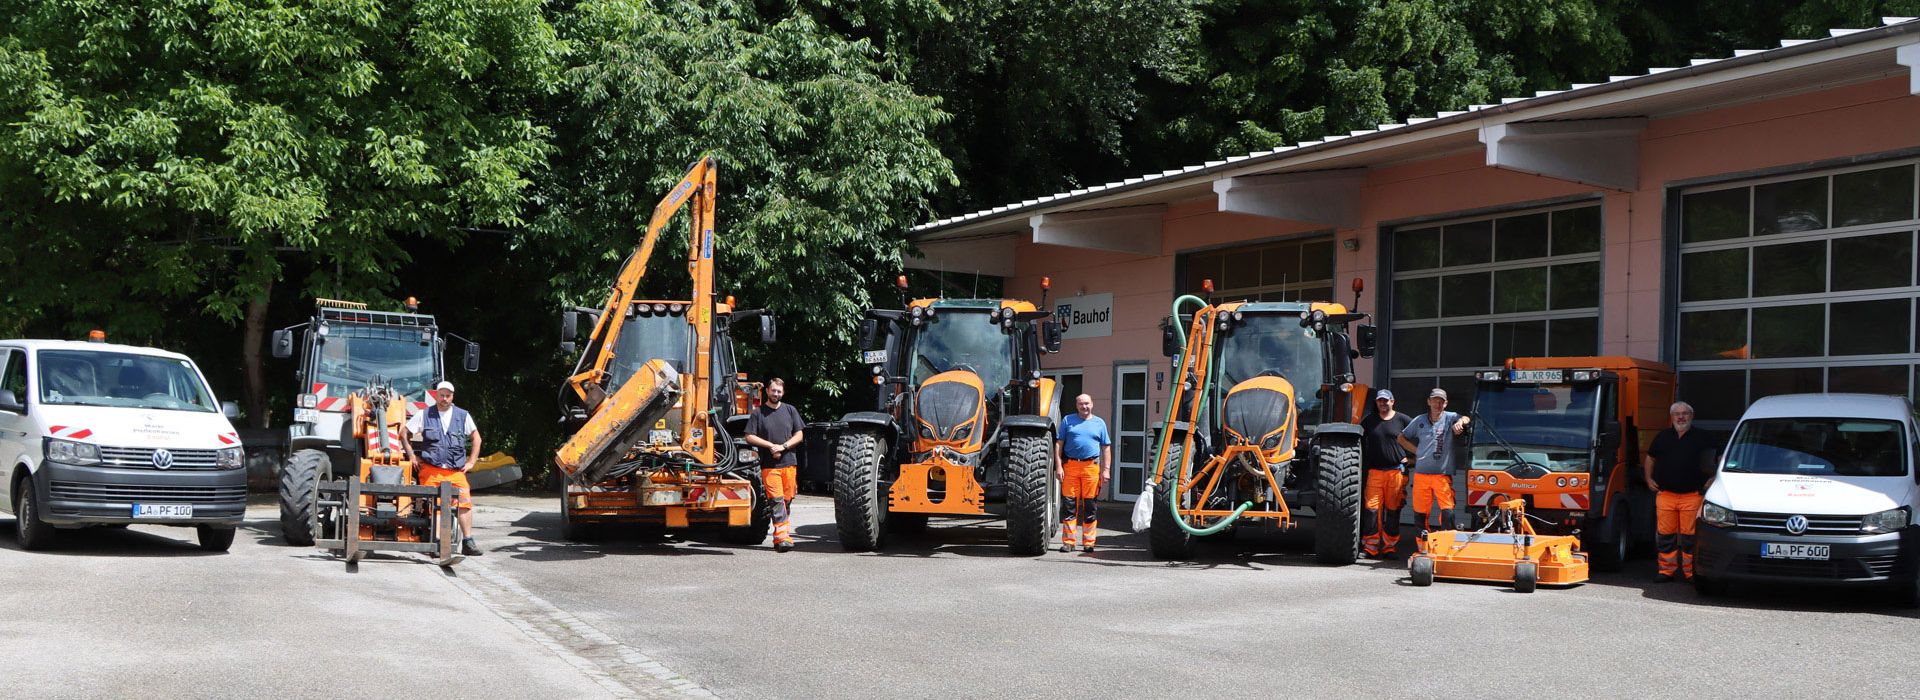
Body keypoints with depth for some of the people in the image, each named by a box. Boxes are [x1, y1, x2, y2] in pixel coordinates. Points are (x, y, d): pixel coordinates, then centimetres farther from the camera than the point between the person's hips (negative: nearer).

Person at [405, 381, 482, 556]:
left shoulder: (462, 416, 11)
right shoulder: (424, 415, 8)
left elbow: (476, 438, 18)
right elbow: (405, 433, 14)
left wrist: (471, 462, 11)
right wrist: (412, 456, 7)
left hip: (456, 470, 1)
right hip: (430, 469, -1)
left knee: (465, 502, -14)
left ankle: (468, 542, -12)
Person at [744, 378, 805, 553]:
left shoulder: (790, 410, 11)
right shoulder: (758, 413, 4)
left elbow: (799, 435, 8)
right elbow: (750, 437, 0)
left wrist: (783, 446, -7)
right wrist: (770, 445, -10)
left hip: (789, 463, 3)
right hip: (769, 465, -3)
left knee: (787, 500, 6)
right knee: (776, 501, -11)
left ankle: (782, 536, 15)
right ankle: (782, 537, -17)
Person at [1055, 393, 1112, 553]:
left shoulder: (1099, 423, 13)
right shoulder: (1068, 421, 11)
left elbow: (1106, 448, 13)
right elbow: (1058, 444, 8)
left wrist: (1106, 469, 3)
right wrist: (1058, 466, -2)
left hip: (1092, 467, 0)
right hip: (1070, 466, 0)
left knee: (1090, 507, 1)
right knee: (1069, 504, -2)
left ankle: (1088, 542, 7)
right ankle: (1068, 541, 3)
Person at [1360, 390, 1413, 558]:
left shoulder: (1403, 420, 3)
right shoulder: (1369, 421, 10)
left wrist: (1412, 457, 6)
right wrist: (1364, 462, 11)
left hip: (1397, 471, -1)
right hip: (1375, 471, 1)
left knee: (1393, 510, 3)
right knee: (1372, 509, -6)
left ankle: (1389, 547, 10)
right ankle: (1371, 546, -2)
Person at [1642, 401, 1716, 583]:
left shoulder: (1701, 438, 8)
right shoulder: (1663, 437, 15)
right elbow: (1650, 458, 27)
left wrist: (1710, 481, 1)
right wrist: (1649, 479, 16)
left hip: (1692, 495, -2)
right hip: (1665, 495, 2)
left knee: (1689, 535, -5)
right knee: (1665, 534, 1)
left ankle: (1690, 571, 2)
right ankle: (1667, 570, 8)